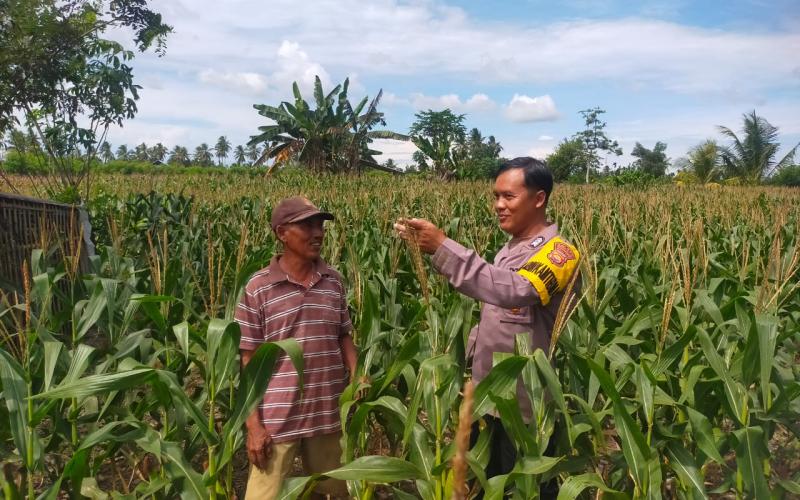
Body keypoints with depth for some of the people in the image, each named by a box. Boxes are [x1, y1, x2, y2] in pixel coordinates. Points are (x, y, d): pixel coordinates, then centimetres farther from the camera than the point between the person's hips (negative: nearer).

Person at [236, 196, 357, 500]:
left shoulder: (334, 282, 2)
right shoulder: (258, 288, -8)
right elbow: (249, 359, -5)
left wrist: (357, 379, -3)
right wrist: (253, 424, -7)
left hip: (327, 415, 4)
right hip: (277, 419, -3)